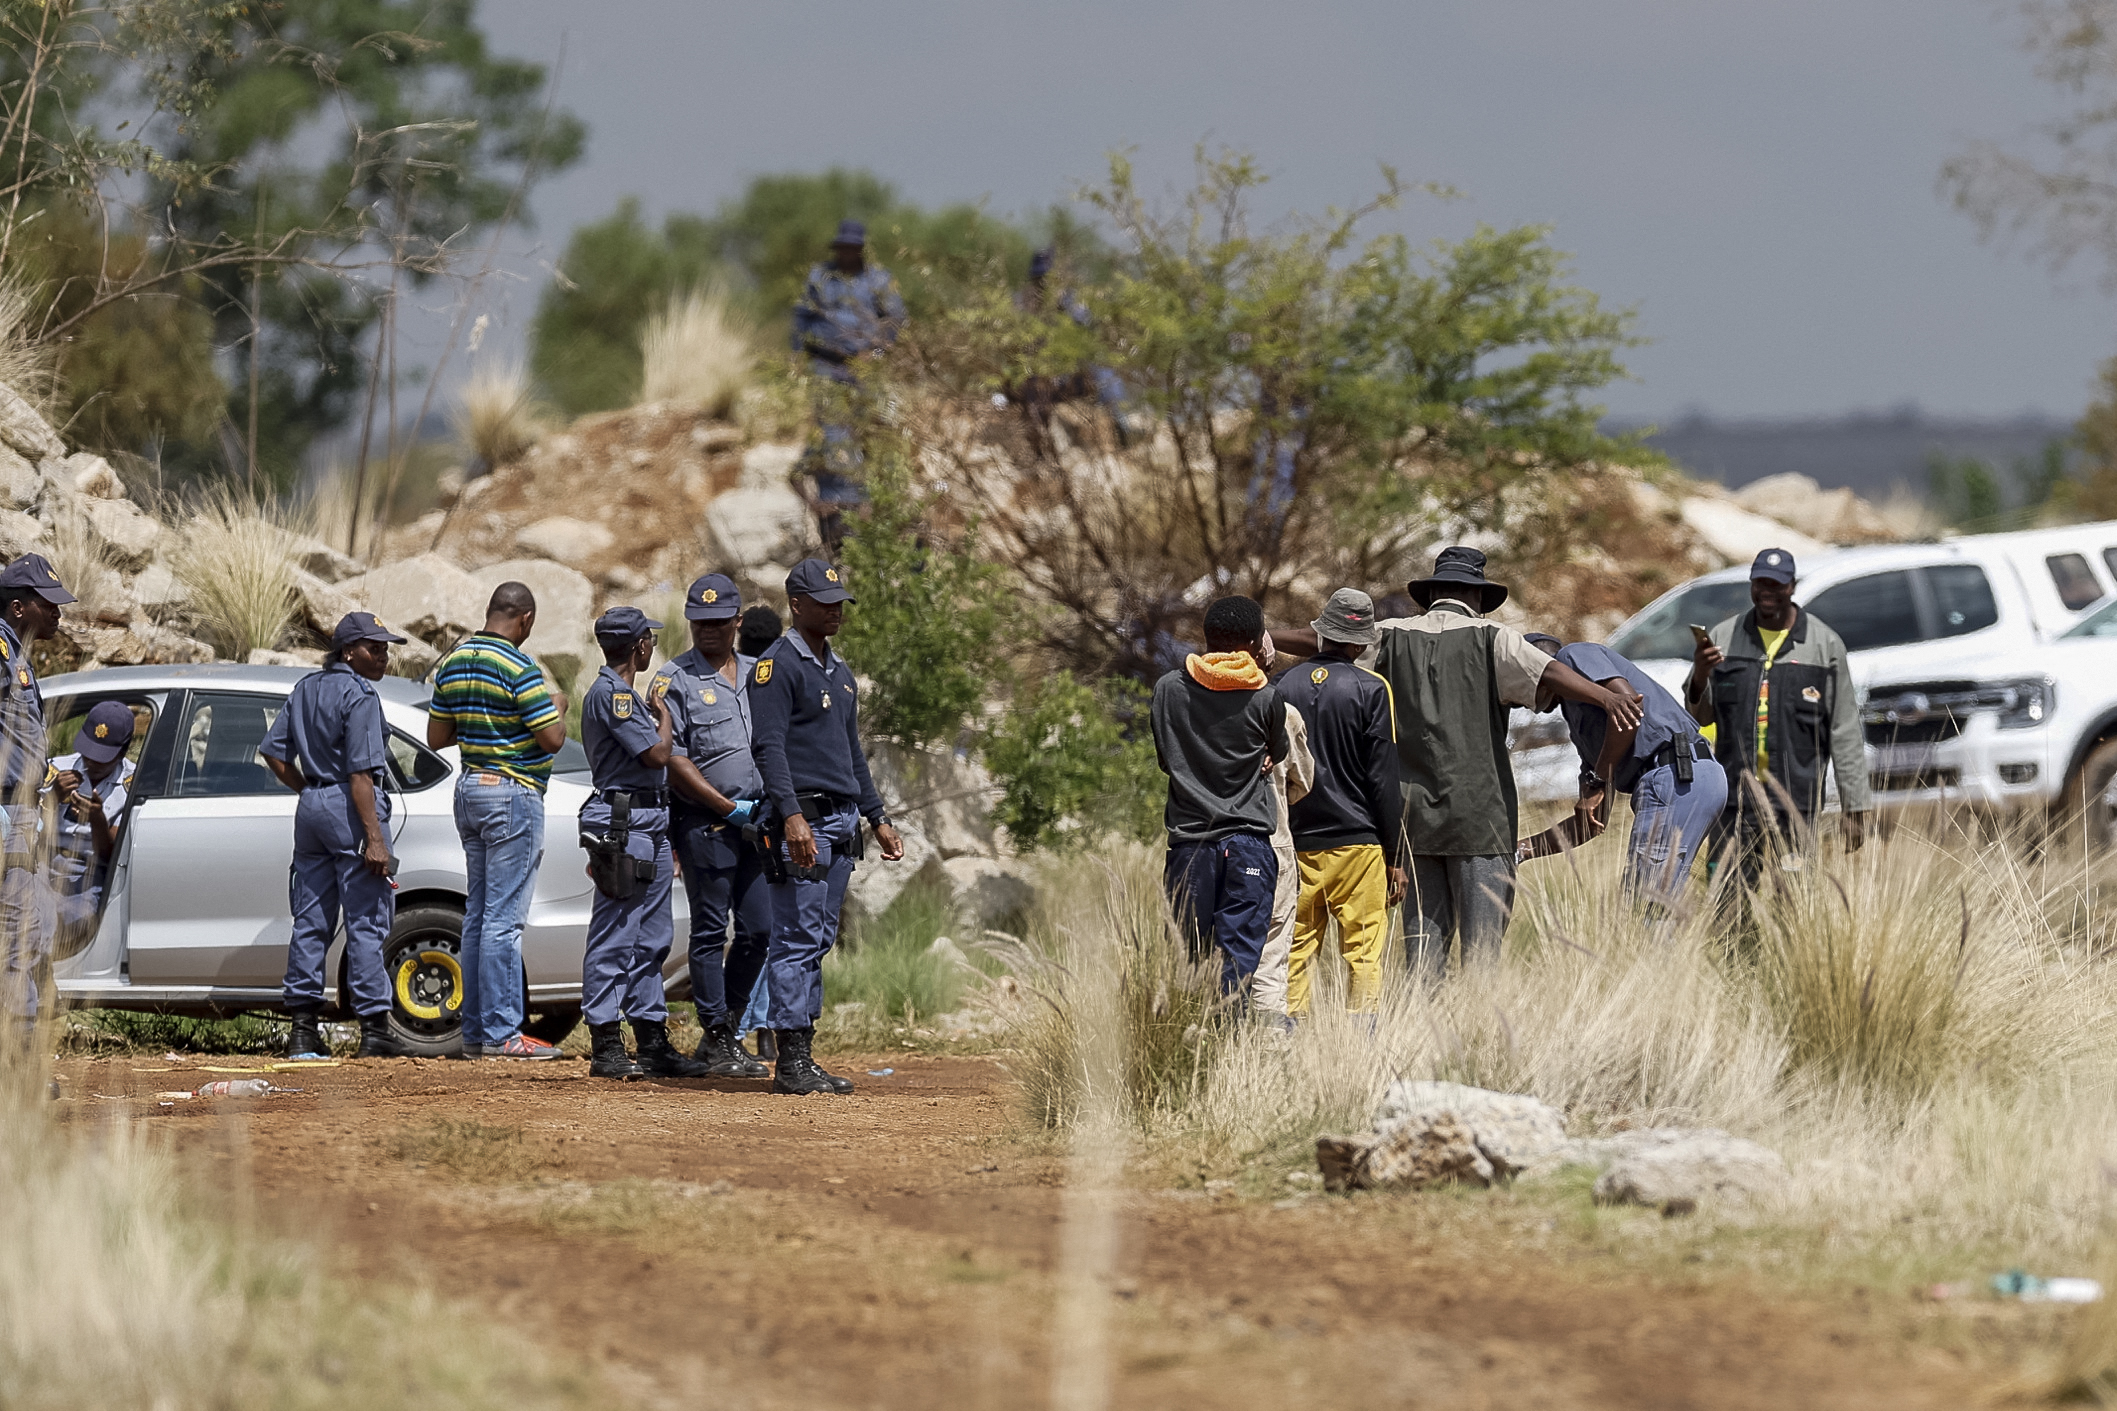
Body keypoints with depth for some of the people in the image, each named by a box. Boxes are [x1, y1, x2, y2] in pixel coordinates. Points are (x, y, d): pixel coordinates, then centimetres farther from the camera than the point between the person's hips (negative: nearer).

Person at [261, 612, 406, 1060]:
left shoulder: (306, 688, 13)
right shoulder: (359, 695, -12)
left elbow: (274, 752, 14)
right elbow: (361, 772, -19)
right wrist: (374, 838, -21)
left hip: (311, 806, 8)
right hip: (351, 810, -8)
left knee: (311, 919, 10)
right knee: (367, 921, -6)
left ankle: (303, 1026, 10)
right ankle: (374, 1029, -8)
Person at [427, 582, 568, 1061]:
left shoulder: (453, 664, 9)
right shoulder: (519, 668, -16)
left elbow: (437, 736, 14)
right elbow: (552, 738, -17)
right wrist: (558, 707, 3)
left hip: (469, 789, 8)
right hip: (513, 794, -8)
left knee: (479, 914, 12)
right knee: (504, 918, -8)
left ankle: (475, 1030, 13)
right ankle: (501, 1033, -8)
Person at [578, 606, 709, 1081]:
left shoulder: (626, 695, 21)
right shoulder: (609, 694, -11)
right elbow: (656, 753, -16)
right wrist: (663, 713, 0)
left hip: (653, 825, 10)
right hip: (622, 823, -10)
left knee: (651, 939, 11)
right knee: (615, 939, -9)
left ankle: (652, 1042, 15)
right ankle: (605, 1048, -8)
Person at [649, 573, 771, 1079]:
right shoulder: (675, 681, -2)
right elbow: (673, 759, -8)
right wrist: (727, 808, -12)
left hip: (757, 823, 6)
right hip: (704, 823, -6)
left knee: (758, 931, 5)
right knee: (710, 932, -3)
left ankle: (722, 1032, 17)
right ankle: (718, 1042, 0)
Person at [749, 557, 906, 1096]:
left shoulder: (839, 671, 20)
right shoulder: (777, 665, -7)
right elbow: (768, 746, -16)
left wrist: (878, 818, 22)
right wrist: (792, 817, -27)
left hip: (842, 819, 9)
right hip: (803, 818, -9)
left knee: (819, 941, 9)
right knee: (798, 939, -10)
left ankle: (803, 1057, 11)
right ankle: (791, 1063, -10)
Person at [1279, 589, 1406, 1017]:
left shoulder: (1284, 686, 5)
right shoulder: (1371, 689, -5)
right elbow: (1383, 780, -4)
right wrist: (1395, 857, 1)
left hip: (1297, 843, 3)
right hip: (1357, 842, -3)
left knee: (1296, 950, 7)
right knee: (1363, 951, -2)